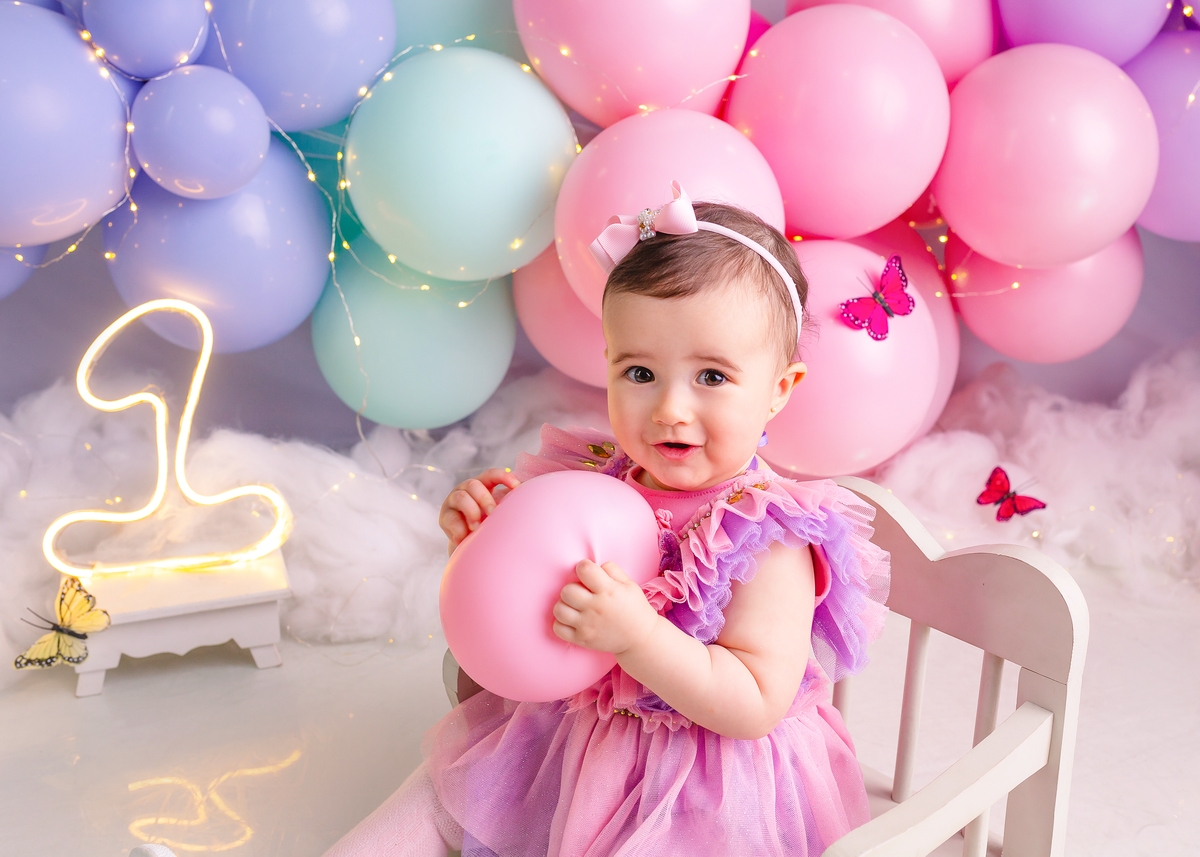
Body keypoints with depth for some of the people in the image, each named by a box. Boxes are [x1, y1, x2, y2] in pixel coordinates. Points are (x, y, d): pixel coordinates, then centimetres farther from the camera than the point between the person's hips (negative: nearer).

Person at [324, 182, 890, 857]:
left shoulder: (770, 539, -21)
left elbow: (755, 707, -24)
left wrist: (636, 635, -36)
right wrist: (477, 537, -16)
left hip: (701, 796, -4)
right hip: (559, 741, 5)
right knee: (436, 802, 7)